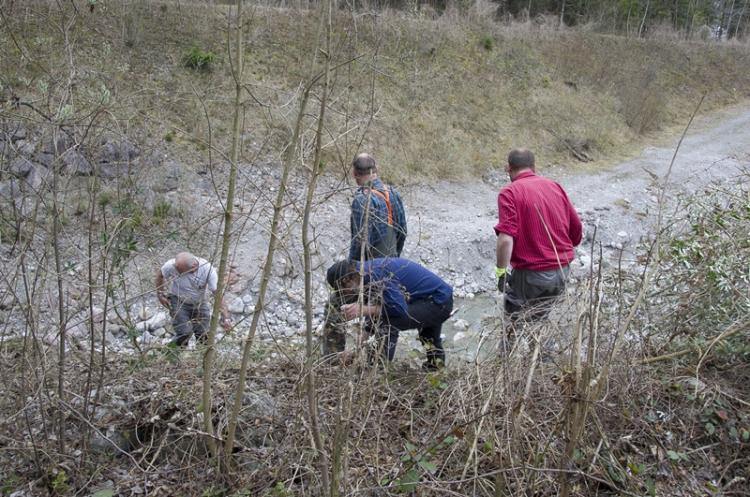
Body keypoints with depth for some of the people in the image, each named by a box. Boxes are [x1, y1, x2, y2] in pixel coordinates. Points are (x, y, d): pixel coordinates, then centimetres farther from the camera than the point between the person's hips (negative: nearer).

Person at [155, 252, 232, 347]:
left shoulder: (208, 269, -28)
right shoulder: (172, 265, -26)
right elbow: (160, 274, -2)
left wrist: (226, 317, -35)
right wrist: (160, 294, -5)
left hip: (199, 303, 1)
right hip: (178, 302, -1)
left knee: (203, 334, -3)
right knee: (184, 333, -16)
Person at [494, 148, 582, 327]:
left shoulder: (509, 192, -11)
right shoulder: (555, 187, 7)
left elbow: (506, 239, -23)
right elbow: (577, 231, 12)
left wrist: (501, 272, -12)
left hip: (531, 273, -6)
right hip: (563, 271, 6)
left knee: (517, 322, 18)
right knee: (539, 318, 25)